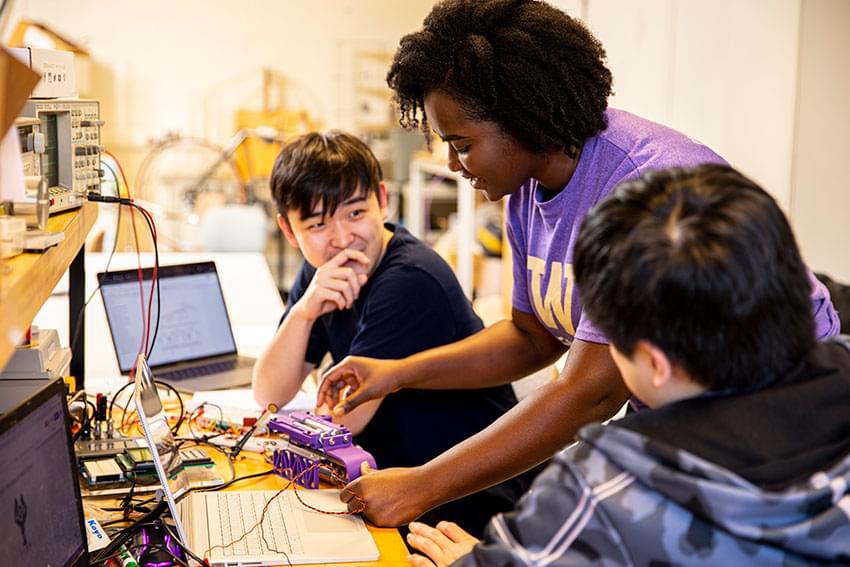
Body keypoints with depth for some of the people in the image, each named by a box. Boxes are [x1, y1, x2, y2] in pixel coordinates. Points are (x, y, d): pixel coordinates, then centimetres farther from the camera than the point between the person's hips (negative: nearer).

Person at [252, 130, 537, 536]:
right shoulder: (320, 272, 3)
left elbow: (343, 419, -19)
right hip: (396, 474, 7)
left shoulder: (411, 281, -22)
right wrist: (303, 312, -15)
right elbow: (269, 395, -1)